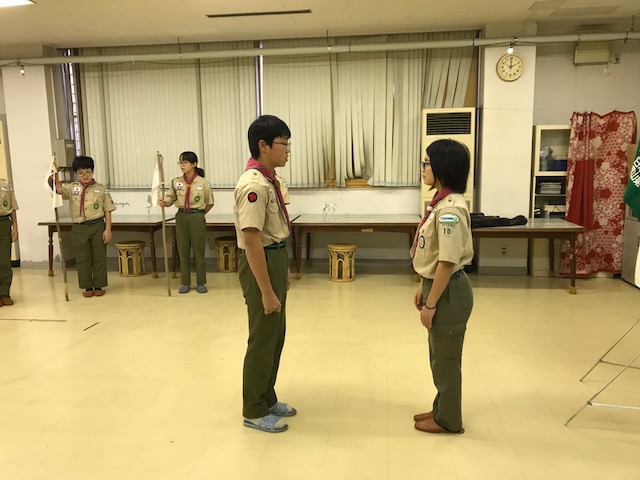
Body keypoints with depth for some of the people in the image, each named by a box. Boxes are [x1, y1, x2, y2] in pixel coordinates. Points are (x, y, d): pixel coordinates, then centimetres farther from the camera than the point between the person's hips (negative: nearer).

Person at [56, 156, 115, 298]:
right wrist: (57, 187, -41)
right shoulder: (72, 188, 4)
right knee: (82, 259, 7)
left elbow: (107, 210, 0)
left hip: (97, 226, -1)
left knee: (99, 257, 5)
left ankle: (98, 286, 17)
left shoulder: (101, 188, 0)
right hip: (79, 228, 1)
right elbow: (61, 190, -17)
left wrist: (108, 229, -5)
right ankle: (87, 287, 18)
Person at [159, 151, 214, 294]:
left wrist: (199, 214, 7)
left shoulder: (202, 182, -5)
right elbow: (170, 198, 7)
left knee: (199, 250, 4)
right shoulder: (176, 182, 2)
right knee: (183, 250, 7)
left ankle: (201, 283, 15)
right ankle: (185, 283, 17)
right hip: (181, 217, 3)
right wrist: (164, 202, -14)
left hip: (197, 218, -3)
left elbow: (209, 203, 5)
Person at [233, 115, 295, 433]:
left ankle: (267, 400, 35)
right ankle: (254, 411, 22)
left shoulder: (269, 180, 9)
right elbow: (252, 242, -25)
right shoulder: (254, 185, -22)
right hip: (260, 264, -10)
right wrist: (267, 291, -23)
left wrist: (283, 271, 21)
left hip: (275, 259, 10)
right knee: (263, 338, 3)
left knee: (276, 335, 18)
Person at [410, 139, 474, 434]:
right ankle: (442, 409, 38)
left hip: (448, 293, -10)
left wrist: (431, 303, -19)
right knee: (439, 356, 21)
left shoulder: (450, 209, -24)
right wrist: (423, 288, 18)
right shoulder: (442, 202, 8)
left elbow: (448, 262, -25)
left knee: (446, 358, 7)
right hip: (438, 286, 10)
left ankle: (448, 420, 25)